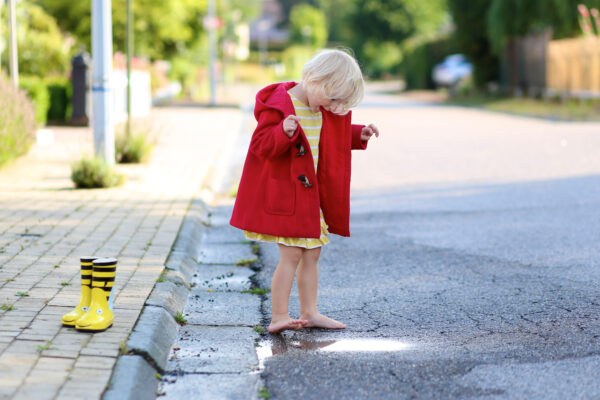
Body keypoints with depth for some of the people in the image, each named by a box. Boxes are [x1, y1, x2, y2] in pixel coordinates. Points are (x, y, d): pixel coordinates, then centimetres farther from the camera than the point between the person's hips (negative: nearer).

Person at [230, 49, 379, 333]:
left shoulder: (323, 110, 9)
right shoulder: (279, 106, -18)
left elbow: (333, 138, 26)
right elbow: (261, 145, -22)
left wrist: (358, 135, 12)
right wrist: (284, 133, -39)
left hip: (310, 194, 8)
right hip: (283, 194, -8)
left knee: (312, 252, 11)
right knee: (292, 254, -9)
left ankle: (309, 312, 21)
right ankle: (279, 317, -3)